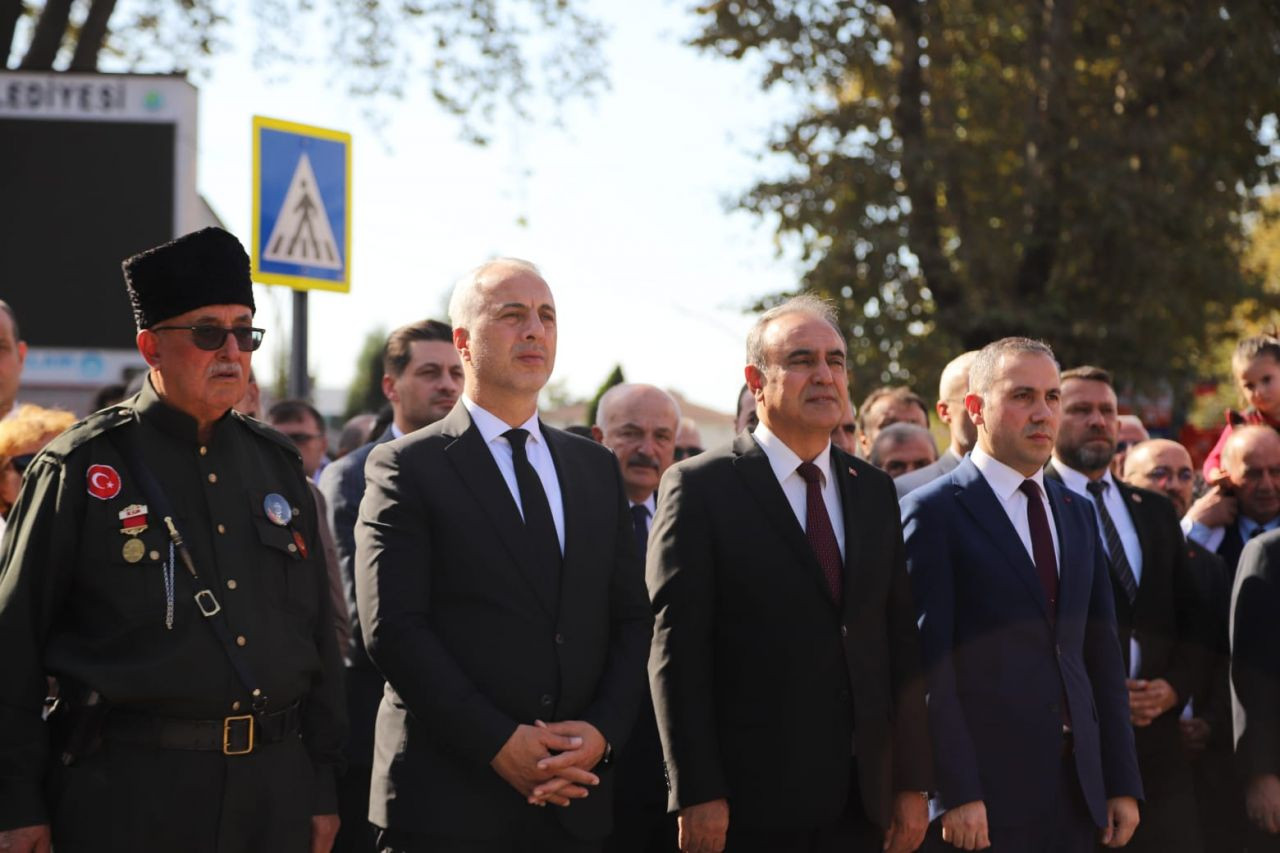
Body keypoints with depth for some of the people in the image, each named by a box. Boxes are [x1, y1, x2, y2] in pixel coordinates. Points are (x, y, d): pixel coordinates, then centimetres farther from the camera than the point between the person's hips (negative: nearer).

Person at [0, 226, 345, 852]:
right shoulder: (80, 468, -3)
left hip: (274, 783, 5)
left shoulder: (278, 465, 13)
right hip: (127, 792, -5)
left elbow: (317, 633, 17)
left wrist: (322, 786, 13)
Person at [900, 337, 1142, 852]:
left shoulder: (1078, 515, 16)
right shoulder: (933, 513, -5)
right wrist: (956, 794, -17)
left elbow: (1102, 655, 15)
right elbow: (929, 666, -11)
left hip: (1077, 793, 6)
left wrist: (1122, 784, 9)